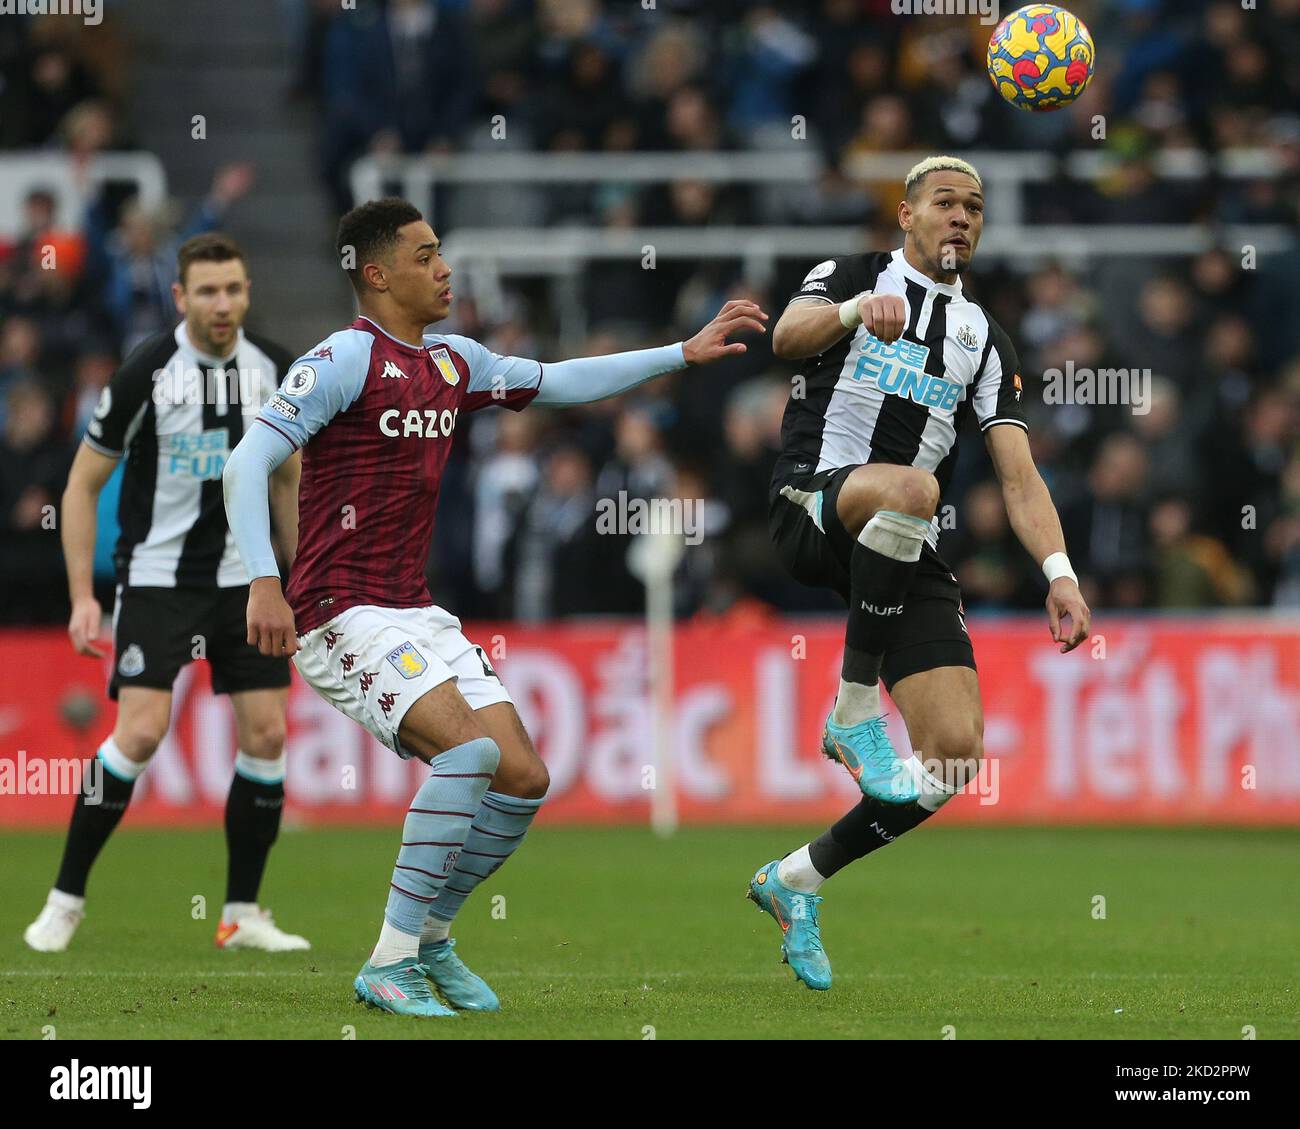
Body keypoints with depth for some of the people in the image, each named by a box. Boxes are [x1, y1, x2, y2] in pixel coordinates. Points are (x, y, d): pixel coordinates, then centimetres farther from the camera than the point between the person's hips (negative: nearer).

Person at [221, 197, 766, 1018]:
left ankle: (430, 940, 18)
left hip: (416, 613, 8)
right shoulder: (346, 359, -11)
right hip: (342, 618, -8)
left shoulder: (453, 361, 13)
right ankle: (390, 963, -21)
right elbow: (247, 464, -17)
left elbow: (560, 383, 28)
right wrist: (264, 582, -28)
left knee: (524, 779, -2)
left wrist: (684, 354, 25)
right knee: (472, 746, -26)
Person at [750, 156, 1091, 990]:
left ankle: (796, 882, 10)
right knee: (911, 486, -41)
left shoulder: (986, 341, 19)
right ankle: (854, 710, -28)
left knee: (956, 752, -9)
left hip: (906, 551, 5)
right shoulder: (854, 275, 9)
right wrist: (857, 310, -36)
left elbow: (1019, 477, 10)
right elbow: (789, 335, -14)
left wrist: (1060, 573, -7)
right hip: (815, 506, -5)